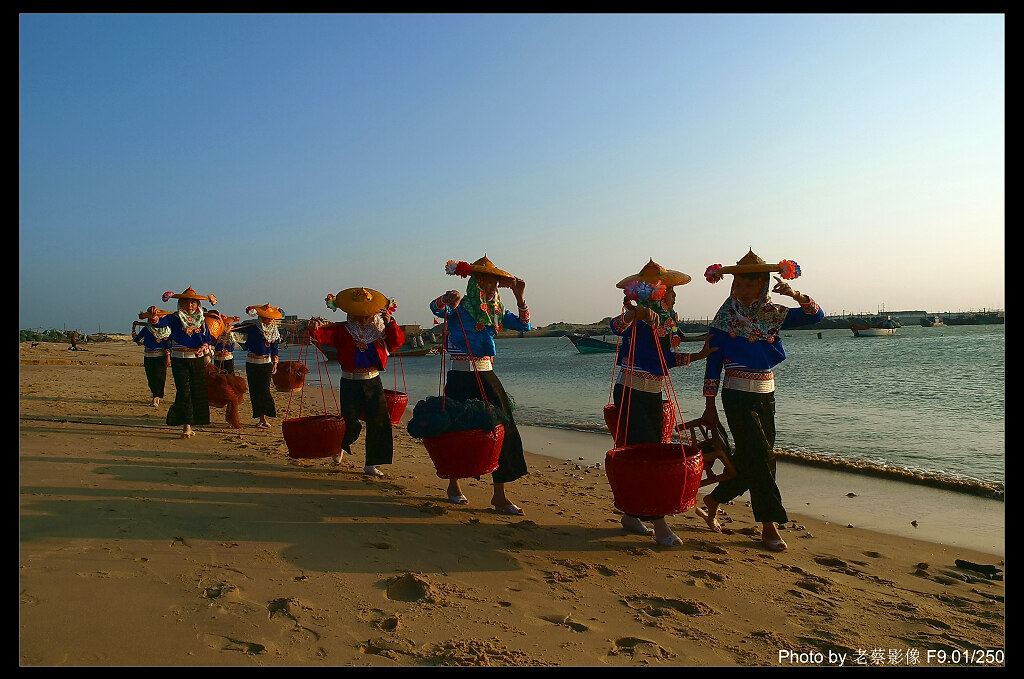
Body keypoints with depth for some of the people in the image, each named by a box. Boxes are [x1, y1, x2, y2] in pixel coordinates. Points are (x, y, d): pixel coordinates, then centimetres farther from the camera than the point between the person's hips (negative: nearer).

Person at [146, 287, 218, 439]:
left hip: (197, 358, 3)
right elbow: (159, 323, -18)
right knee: (184, 392, -10)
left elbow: (208, 338, 7)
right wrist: (154, 316, -40)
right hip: (179, 359, -3)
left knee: (197, 392, 5)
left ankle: (189, 423, 18)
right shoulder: (174, 318, -1)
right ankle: (186, 425, -10)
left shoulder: (201, 319, 8)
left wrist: (204, 347, -14)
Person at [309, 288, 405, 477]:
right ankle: (340, 446, 36)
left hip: (373, 382, 3)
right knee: (350, 423, -1)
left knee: (379, 422, -1)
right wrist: (314, 328, -39)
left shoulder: (380, 330, 5)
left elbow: (398, 341, -8)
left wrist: (390, 323, -21)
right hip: (350, 383, -3)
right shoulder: (342, 330, -2)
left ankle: (371, 464, 12)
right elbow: (323, 335, -17)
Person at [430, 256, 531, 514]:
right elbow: (435, 308, -27)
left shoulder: (496, 310, 11)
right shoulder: (460, 307, -7)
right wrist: (446, 299, -50)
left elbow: (523, 325, 12)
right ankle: (453, 485, 27)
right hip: (461, 378, -5)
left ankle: (499, 495, 2)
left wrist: (520, 298, 0)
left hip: (487, 376, 6)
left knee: (502, 430, -3)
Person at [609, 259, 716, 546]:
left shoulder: (669, 318, 10)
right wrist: (633, 313, -51)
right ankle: (659, 524, -6)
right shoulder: (636, 315, -12)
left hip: (654, 395, 8)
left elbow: (667, 357, 10)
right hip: (630, 392, -8)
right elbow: (616, 326, -33)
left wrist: (700, 355, 7)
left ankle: (631, 515, 21)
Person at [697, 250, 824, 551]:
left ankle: (712, 500, 29)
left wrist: (795, 294, -18)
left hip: (766, 394, 5)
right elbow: (714, 362, -5)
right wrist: (710, 406, -7)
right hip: (738, 394, -5)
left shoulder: (774, 313, 5)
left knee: (750, 459, 9)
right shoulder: (726, 315, -6)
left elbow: (816, 315, 2)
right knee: (759, 457, -9)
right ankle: (769, 527, 0)